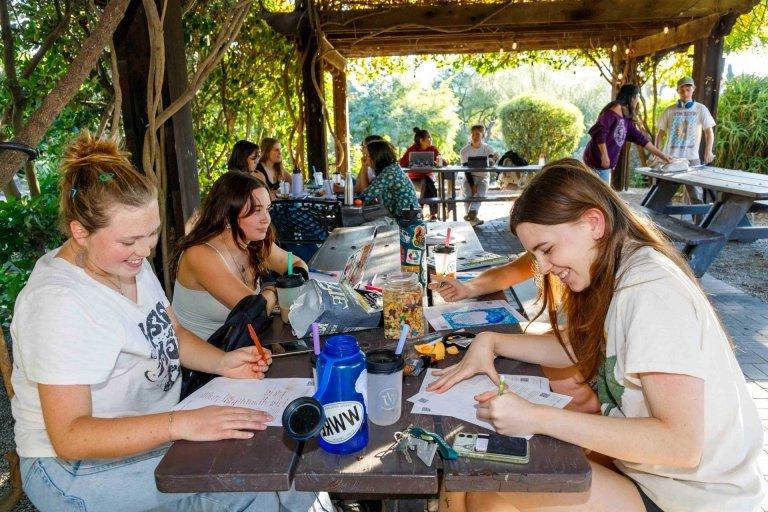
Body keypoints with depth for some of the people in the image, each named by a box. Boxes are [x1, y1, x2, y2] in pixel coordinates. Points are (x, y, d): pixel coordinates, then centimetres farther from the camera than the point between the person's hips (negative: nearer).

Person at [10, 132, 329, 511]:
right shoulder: (58, 303, -25)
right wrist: (179, 424, -37)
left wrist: (221, 362, -5)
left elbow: (171, 333, 14)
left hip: (151, 433, 8)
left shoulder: (129, 263, 1)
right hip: (79, 469, -7)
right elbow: (69, 437, -27)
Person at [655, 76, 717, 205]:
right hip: (670, 157, 1)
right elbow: (661, 133, 12)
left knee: (695, 192, -4)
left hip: (691, 157, -1)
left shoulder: (701, 109, 6)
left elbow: (709, 132, 7)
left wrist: (708, 151, -8)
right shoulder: (670, 111, 8)